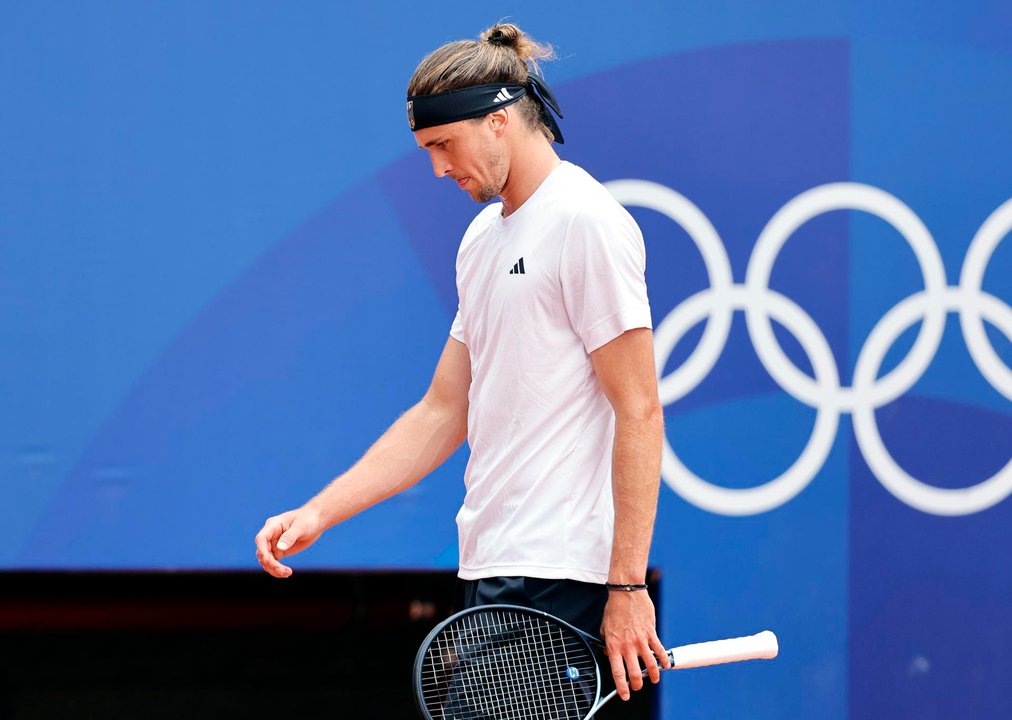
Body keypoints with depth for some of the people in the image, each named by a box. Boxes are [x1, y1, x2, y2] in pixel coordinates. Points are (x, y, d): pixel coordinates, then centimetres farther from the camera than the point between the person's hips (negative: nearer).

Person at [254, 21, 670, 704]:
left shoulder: (586, 220, -8)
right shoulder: (482, 237, 19)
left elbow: (640, 416, -13)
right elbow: (443, 415, 21)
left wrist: (627, 587, -17)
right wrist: (318, 513, 12)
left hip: (561, 580, -9)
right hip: (492, 571, 9)